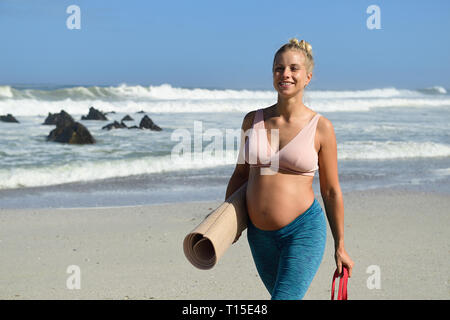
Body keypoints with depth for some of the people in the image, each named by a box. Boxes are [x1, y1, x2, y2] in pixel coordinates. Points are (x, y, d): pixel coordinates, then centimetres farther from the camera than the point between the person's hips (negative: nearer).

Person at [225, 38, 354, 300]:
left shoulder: (320, 127, -6)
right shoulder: (252, 120, 3)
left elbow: (331, 191, 1)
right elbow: (241, 173, 16)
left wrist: (340, 246, 6)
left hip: (304, 231, -4)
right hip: (260, 234, 5)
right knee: (288, 299, 18)